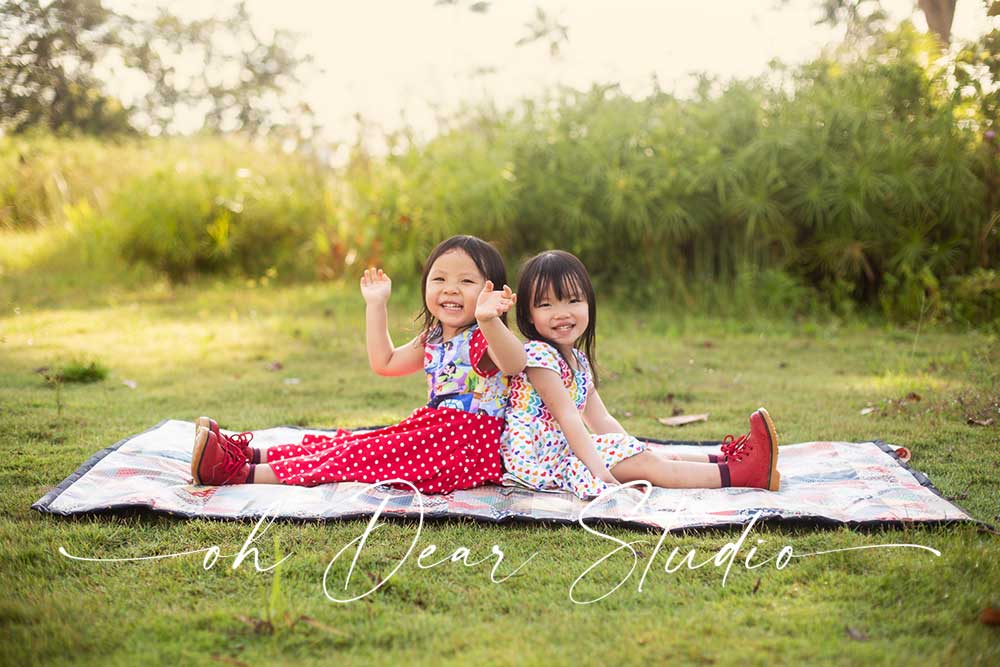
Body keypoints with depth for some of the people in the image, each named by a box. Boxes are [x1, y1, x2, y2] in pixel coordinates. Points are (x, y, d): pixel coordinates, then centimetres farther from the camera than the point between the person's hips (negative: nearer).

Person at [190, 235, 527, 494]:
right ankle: (253, 454, -3)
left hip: (466, 445, -9)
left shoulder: (482, 339, -14)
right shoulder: (433, 340, 14)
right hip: (434, 427, 9)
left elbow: (514, 364, -37)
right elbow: (384, 363, 22)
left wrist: (488, 320, -55)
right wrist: (376, 306, 17)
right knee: (353, 442, -1)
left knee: (365, 456, -17)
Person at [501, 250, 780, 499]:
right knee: (645, 465, -12)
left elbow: (601, 420, 14)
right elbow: (567, 417, -23)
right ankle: (737, 474, -13)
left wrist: (632, 449, 5)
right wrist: (598, 468, -29)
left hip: (568, 447, 9)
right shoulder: (538, 355, -15)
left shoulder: (577, 360, 14)